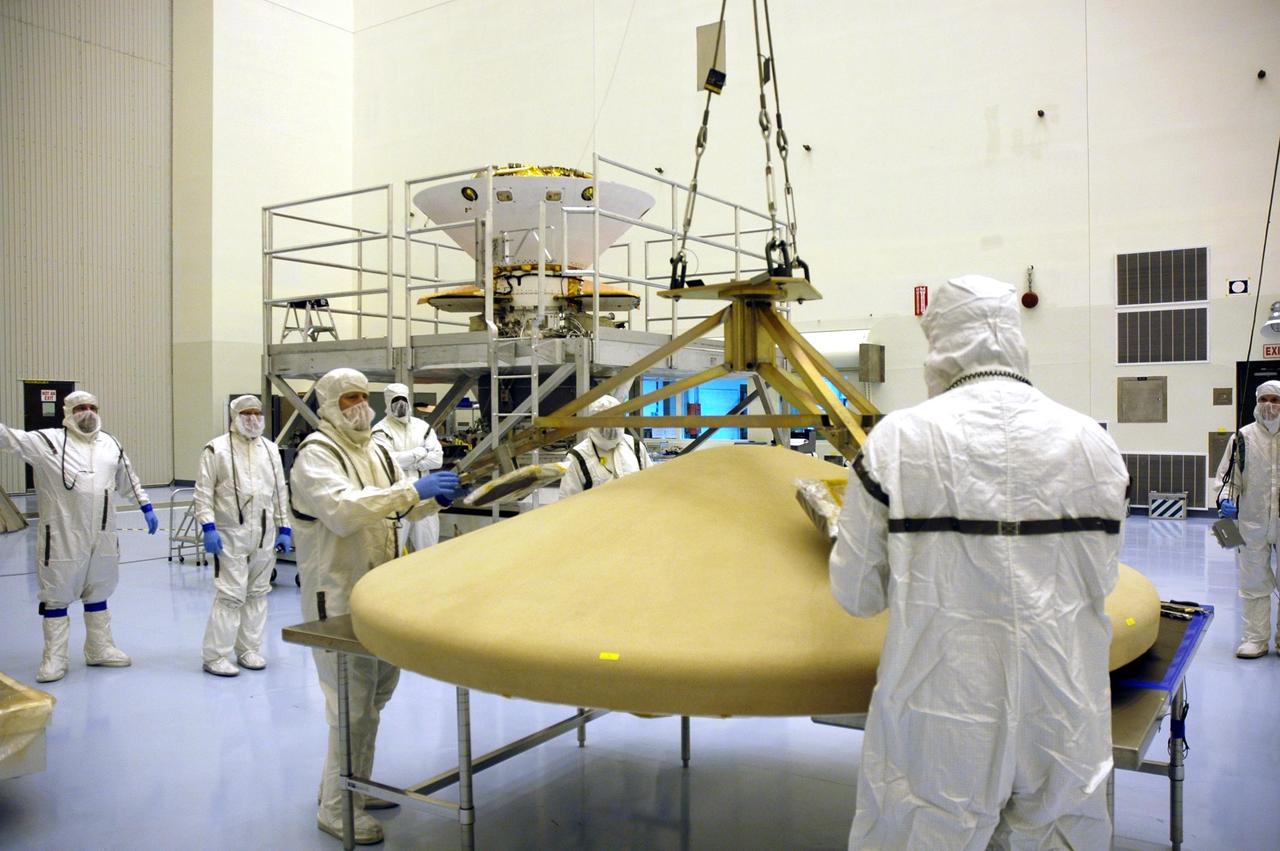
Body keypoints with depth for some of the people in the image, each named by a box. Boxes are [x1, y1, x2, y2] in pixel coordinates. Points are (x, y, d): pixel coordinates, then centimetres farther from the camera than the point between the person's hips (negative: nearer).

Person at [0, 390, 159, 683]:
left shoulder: (110, 444, 9)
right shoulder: (48, 441, -6)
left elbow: (129, 480, 19)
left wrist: (146, 507, 19)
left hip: (102, 535, 5)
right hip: (62, 536, -5)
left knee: (98, 592, 17)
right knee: (57, 596, 5)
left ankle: (100, 649, 31)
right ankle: (54, 659, 17)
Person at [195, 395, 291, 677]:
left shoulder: (270, 449, 12)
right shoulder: (217, 448, -3)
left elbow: (280, 491, 13)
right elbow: (204, 492, -6)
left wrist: (284, 528, 9)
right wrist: (208, 526, -14)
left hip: (264, 535, 5)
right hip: (230, 534, -5)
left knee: (257, 593, 10)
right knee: (230, 595, -7)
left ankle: (248, 649, 21)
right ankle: (215, 656, 2)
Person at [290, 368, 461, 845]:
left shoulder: (375, 452, 12)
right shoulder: (316, 454, -13)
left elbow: (403, 506, 18)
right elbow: (341, 510, -30)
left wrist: (436, 497, -3)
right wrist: (412, 490, -31)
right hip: (338, 594, -8)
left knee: (376, 693, 17)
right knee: (353, 703, -6)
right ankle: (337, 808, 8)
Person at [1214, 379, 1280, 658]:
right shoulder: (1243, 437, 2)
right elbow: (1227, 474, 5)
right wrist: (1226, 499, -11)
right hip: (1253, 522, 0)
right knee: (1254, 583, 8)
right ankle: (1256, 638, 17)